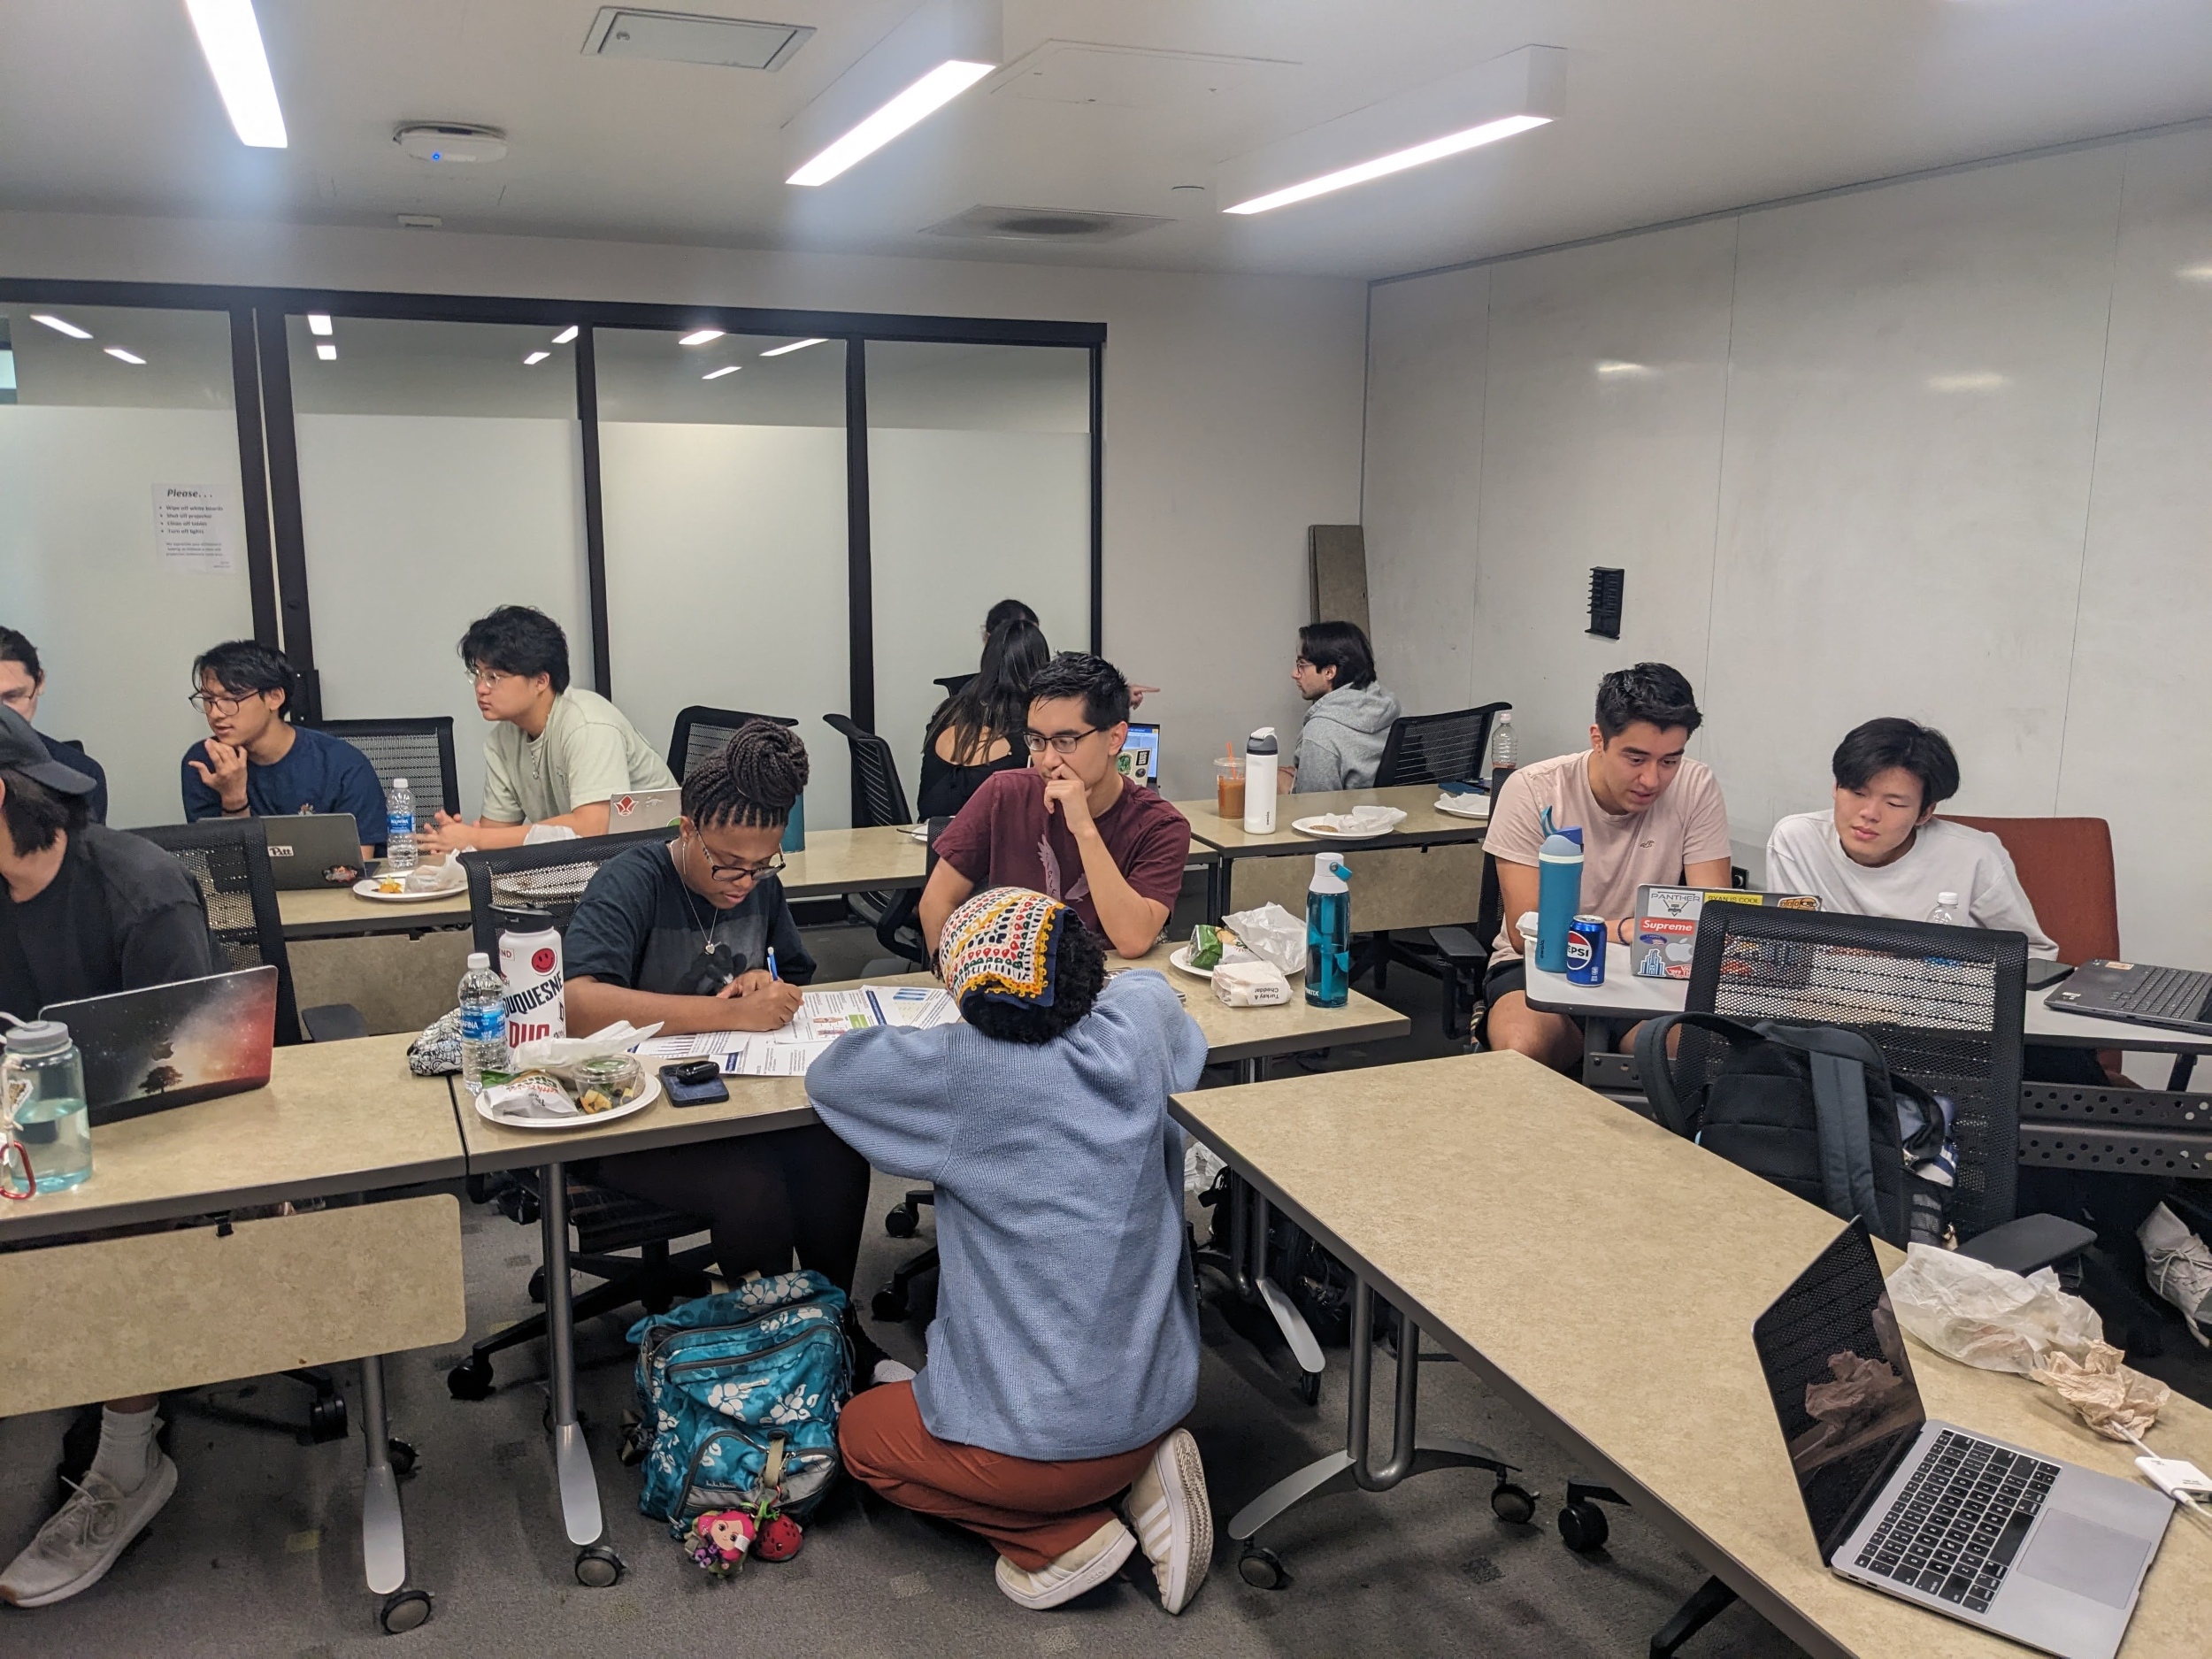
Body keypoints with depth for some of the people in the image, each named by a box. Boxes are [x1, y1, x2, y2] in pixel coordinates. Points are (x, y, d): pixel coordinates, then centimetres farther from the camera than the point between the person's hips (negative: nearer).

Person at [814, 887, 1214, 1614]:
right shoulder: (1136, 1031, -9)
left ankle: (1064, 1537, 5)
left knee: (861, 1431, 24)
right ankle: (1141, 1476, 10)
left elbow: (827, 1073, -4)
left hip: (1041, 1440, -5)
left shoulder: (961, 1071, -21)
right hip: (1160, 1400, 6)